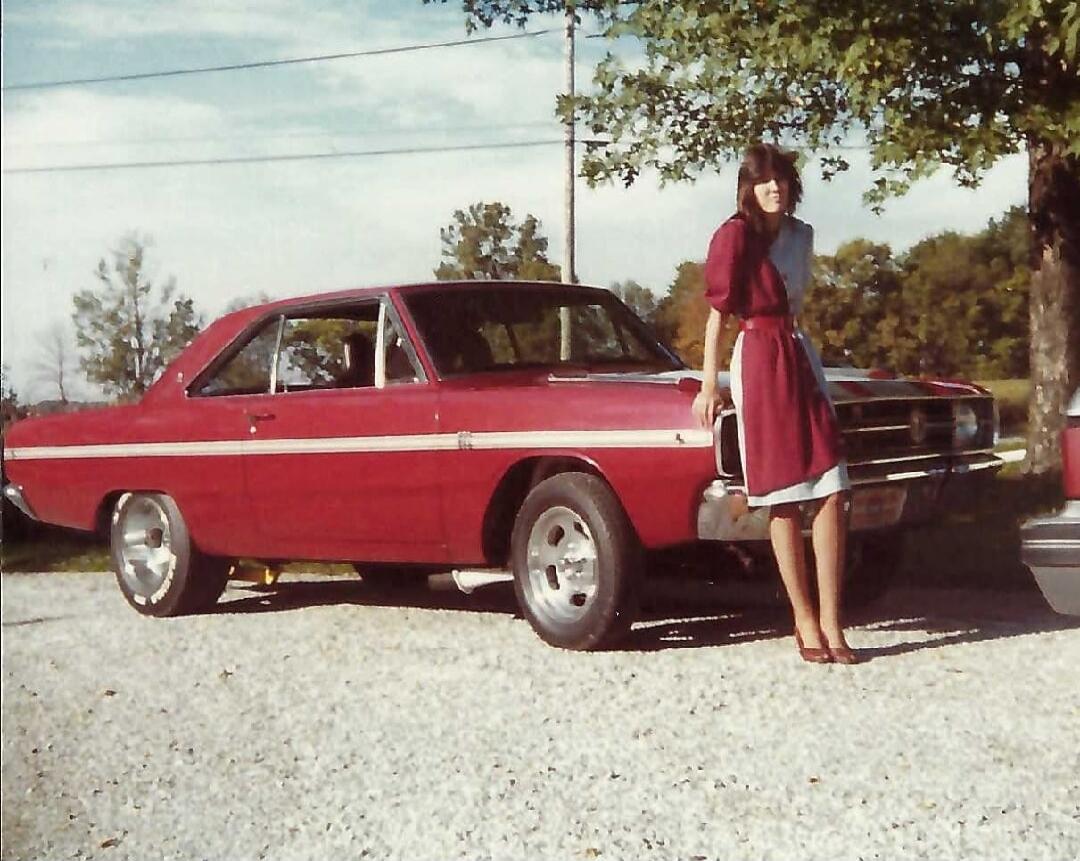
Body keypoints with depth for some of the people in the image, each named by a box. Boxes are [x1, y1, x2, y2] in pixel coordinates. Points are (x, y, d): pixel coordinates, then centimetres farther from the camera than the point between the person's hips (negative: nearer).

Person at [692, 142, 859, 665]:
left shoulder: (801, 235, 13)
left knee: (831, 491, -4)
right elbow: (716, 312, -7)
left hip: (800, 354, 6)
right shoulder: (735, 235, -5)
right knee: (784, 499, -2)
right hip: (758, 357, -6)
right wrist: (708, 386, -10)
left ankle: (831, 623, -2)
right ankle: (806, 624, 6)